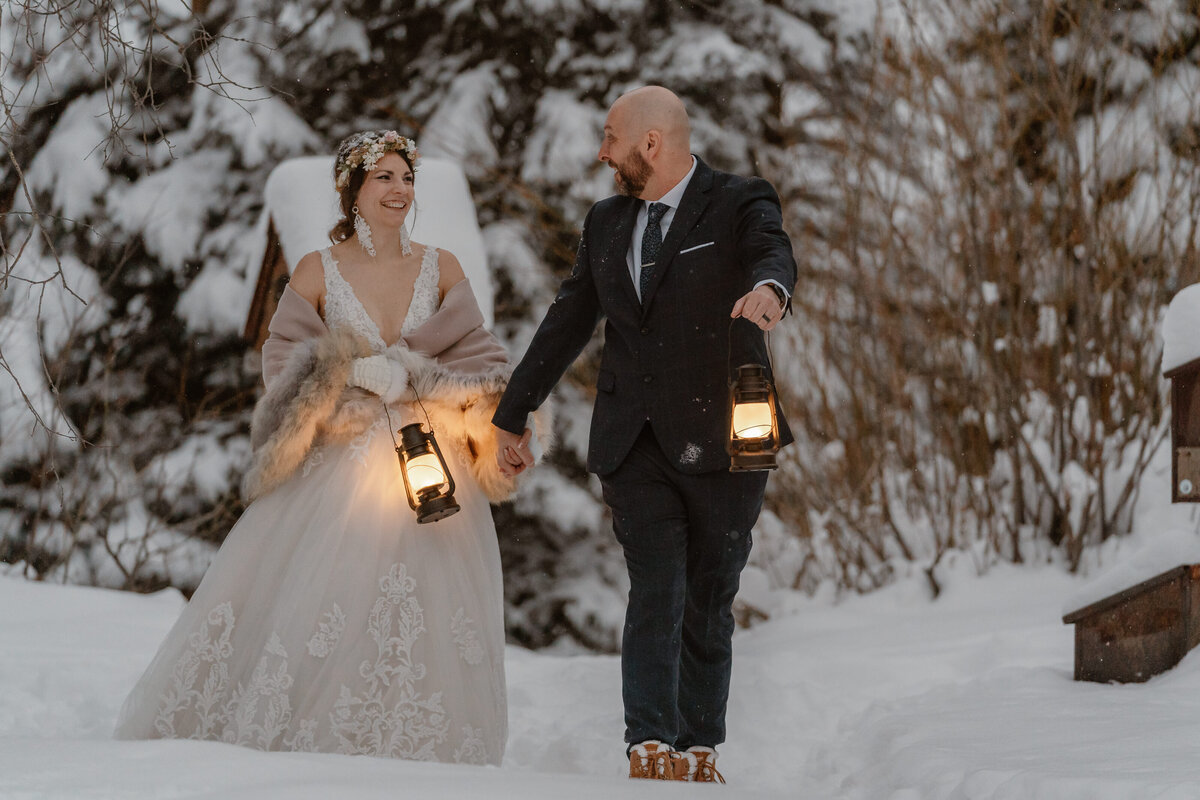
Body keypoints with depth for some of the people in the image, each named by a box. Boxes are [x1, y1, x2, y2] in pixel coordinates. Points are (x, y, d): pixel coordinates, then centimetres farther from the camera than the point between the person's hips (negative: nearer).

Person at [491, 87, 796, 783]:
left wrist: (768, 288, -50)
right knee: (656, 590, -12)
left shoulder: (739, 203, -2)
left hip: (720, 444, -3)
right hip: (636, 448, 3)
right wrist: (514, 416, 27)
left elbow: (774, 252, -25)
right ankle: (651, 748, -21)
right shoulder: (607, 223, 15)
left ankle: (699, 749, 17)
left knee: (710, 603, 6)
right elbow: (567, 323, 23)